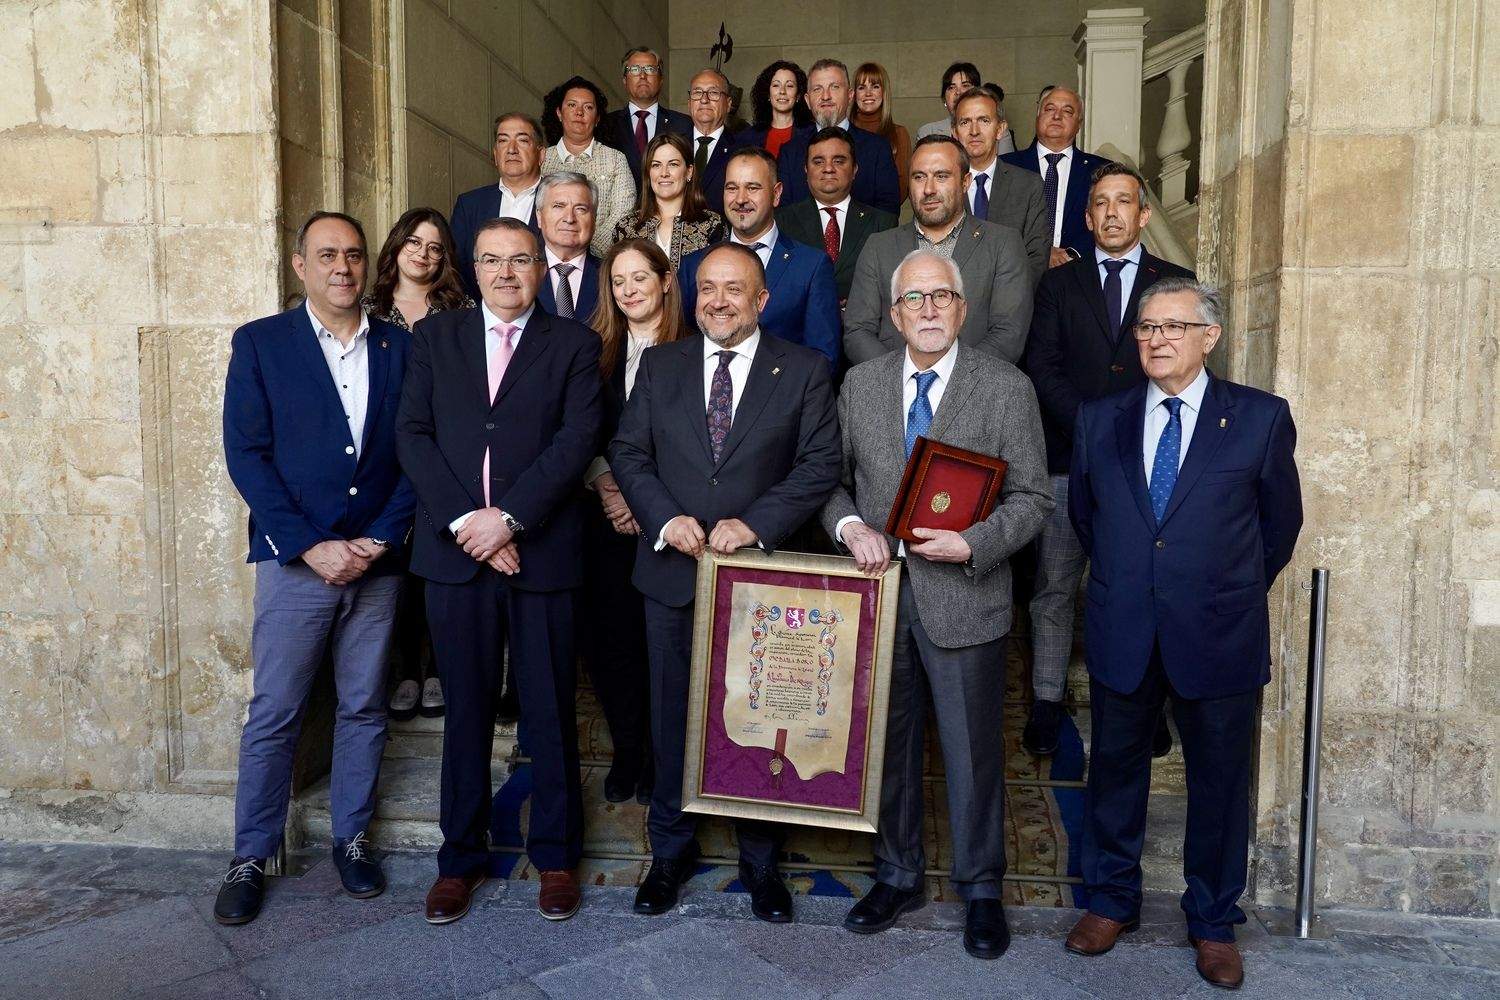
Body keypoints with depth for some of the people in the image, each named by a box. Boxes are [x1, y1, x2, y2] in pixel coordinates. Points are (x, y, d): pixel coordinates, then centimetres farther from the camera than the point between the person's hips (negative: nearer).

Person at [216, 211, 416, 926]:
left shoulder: (400, 347, 7)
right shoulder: (260, 343, 2)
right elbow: (246, 454, -4)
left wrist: (380, 539, -7)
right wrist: (310, 547, -12)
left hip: (377, 563, 2)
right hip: (295, 562, -2)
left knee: (363, 710, 12)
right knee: (273, 716, 5)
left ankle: (351, 838, 27)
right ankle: (250, 858, 20)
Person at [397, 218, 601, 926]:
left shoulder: (573, 344, 6)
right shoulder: (435, 337, 12)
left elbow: (577, 439, -6)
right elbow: (412, 434, 2)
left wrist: (508, 517, -15)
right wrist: (464, 521, -10)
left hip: (542, 551, -1)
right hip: (455, 550, 2)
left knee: (550, 711, 7)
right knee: (465, 711, 11)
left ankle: (554, 855, 23)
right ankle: (461, 857, 25)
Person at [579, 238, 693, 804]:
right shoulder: (597, 350, 10)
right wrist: (605, 485, -6)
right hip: (608, 521, 4)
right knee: (607, 636, 5)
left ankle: (660, 759, 18)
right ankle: (627, 753, 22)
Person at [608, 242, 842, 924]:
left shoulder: (804, 371, -1)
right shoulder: (660, 365, 7)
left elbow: (820, 464, -7)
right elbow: (627, 452, 4)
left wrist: (755, 523, -18)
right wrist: (665, 518, -12)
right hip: (673, 571, 2)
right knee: (672, 715, 13)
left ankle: (759, 860, 29)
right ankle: (671, 851, 32)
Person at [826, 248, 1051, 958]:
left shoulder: (1007, 388, -3)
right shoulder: (859, 383, 6)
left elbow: (1031, 498, -4)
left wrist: (972, 544, -18)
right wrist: (851, 526, -10)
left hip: (964, 596, -3)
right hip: (878, 588, 3)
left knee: (973, 750, 7)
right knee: (889, 742, 15)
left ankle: (980, 888, 28)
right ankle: (897, 875, 34)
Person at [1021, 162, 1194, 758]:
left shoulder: (1177, 284, 11)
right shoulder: (1059, 284, 11)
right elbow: (1041, 368, 1)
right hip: (1070, 460, 0)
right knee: (1054, 590, 2)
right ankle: (1046, 708, 11)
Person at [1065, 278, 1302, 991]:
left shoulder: (1261, 418, -3)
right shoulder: (1099, 419, 3)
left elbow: (1280, 522, 7)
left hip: (1219, 639, -2)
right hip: (1121, 636, 2)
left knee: (1220, 784, 11)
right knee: (1115, 771, 14)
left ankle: (1213, 922, 31)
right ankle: (1111, 900, 34)